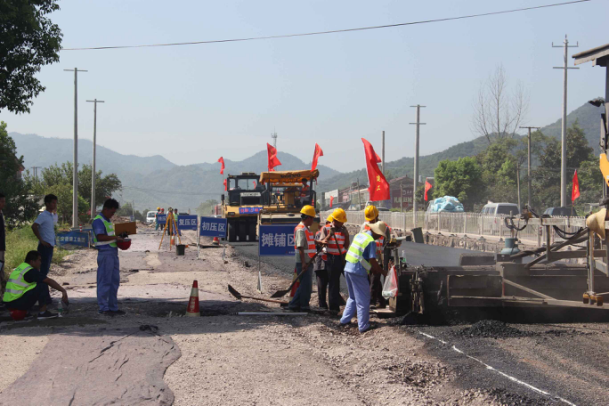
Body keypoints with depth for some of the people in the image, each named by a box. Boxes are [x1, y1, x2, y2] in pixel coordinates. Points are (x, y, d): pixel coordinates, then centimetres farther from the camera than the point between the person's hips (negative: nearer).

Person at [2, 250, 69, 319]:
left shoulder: (20, 268, 17)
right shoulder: (30, 271, -12)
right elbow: (49, 281, -14)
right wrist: (63, 291, -9)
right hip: (16, 302, -9)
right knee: (43, 285, -11)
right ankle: (42, 312, -7)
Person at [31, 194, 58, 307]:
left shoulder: (53, 216, 15)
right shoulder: (43, 215, -12)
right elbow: (34, 226, -26)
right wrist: (41, 240, -22)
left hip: (50, 246, 9)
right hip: (45, 246, -9)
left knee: (45, 271, 14)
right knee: (43, 272, -7)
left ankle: (46, 298, 20)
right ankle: (43, 298, -7)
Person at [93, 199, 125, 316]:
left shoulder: (107, 221, 20)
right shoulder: (98, 221, -11)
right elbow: (100, 237, -23)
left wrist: (118, 240, 12)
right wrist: (115, 237, -18)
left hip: (113, 253, 10)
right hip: (105, 253, -10)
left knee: (114, 280, 12)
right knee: (104, 281, -5)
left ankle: (113, 307, 19)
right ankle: (104, 308, 0)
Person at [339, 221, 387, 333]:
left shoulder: (359, 235, 12)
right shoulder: (371, 242, -14)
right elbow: (373, 261, -17)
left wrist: (371, 268, 20)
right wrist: (383, 272, -3)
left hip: (348, 269, 8)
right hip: (358, 272, -8)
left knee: (353, 297, 23)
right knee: (363, 300, 3)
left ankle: (345, 320, 25)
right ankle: (363, 326, 7)